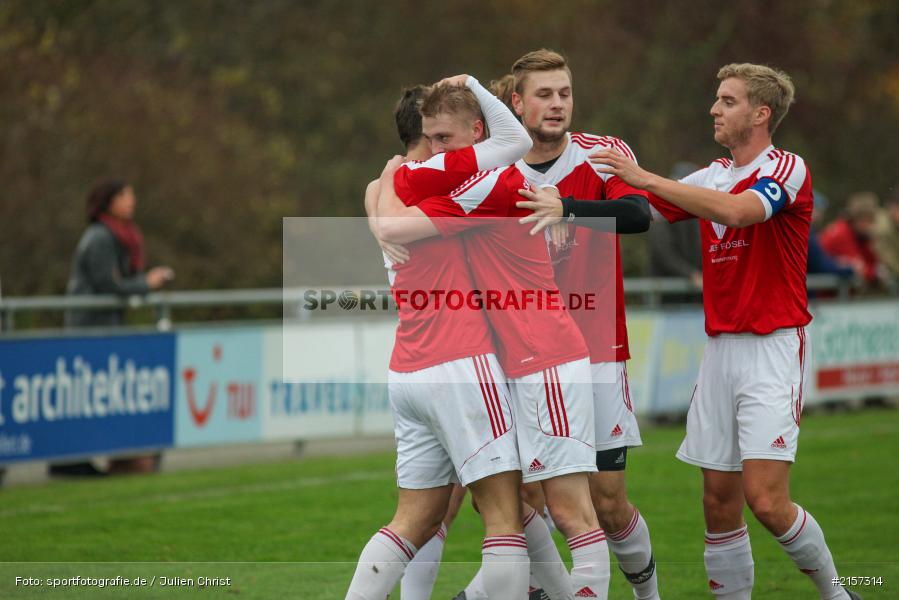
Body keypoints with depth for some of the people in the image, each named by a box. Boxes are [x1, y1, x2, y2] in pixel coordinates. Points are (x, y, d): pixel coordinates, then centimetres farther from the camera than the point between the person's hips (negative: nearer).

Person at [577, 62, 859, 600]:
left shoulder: (788, 169, -7)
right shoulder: (713, 175, 15)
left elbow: (737, 210, -26)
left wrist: (645, 177, -26)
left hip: (773, 349, -7)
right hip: (721, 349, 7)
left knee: (766, 500, -14)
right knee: (719, 502, 2)